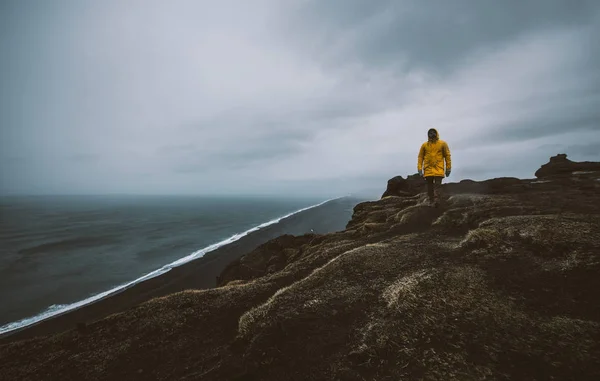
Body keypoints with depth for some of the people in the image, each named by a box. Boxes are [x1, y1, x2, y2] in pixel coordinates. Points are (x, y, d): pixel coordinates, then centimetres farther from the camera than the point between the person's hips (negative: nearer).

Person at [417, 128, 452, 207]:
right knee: (430, 186, 6)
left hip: (438, 170, -2)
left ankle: (436, 200, -14)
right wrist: (420, 168, -1)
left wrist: (448, 168, 3)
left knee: (437, 185, -10)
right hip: (428, 170, 2)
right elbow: (420, 157, 6)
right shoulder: (424, 145, 6)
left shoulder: (443, 144, 4)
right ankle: (431, 201, 14)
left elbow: (447, 156, 6)